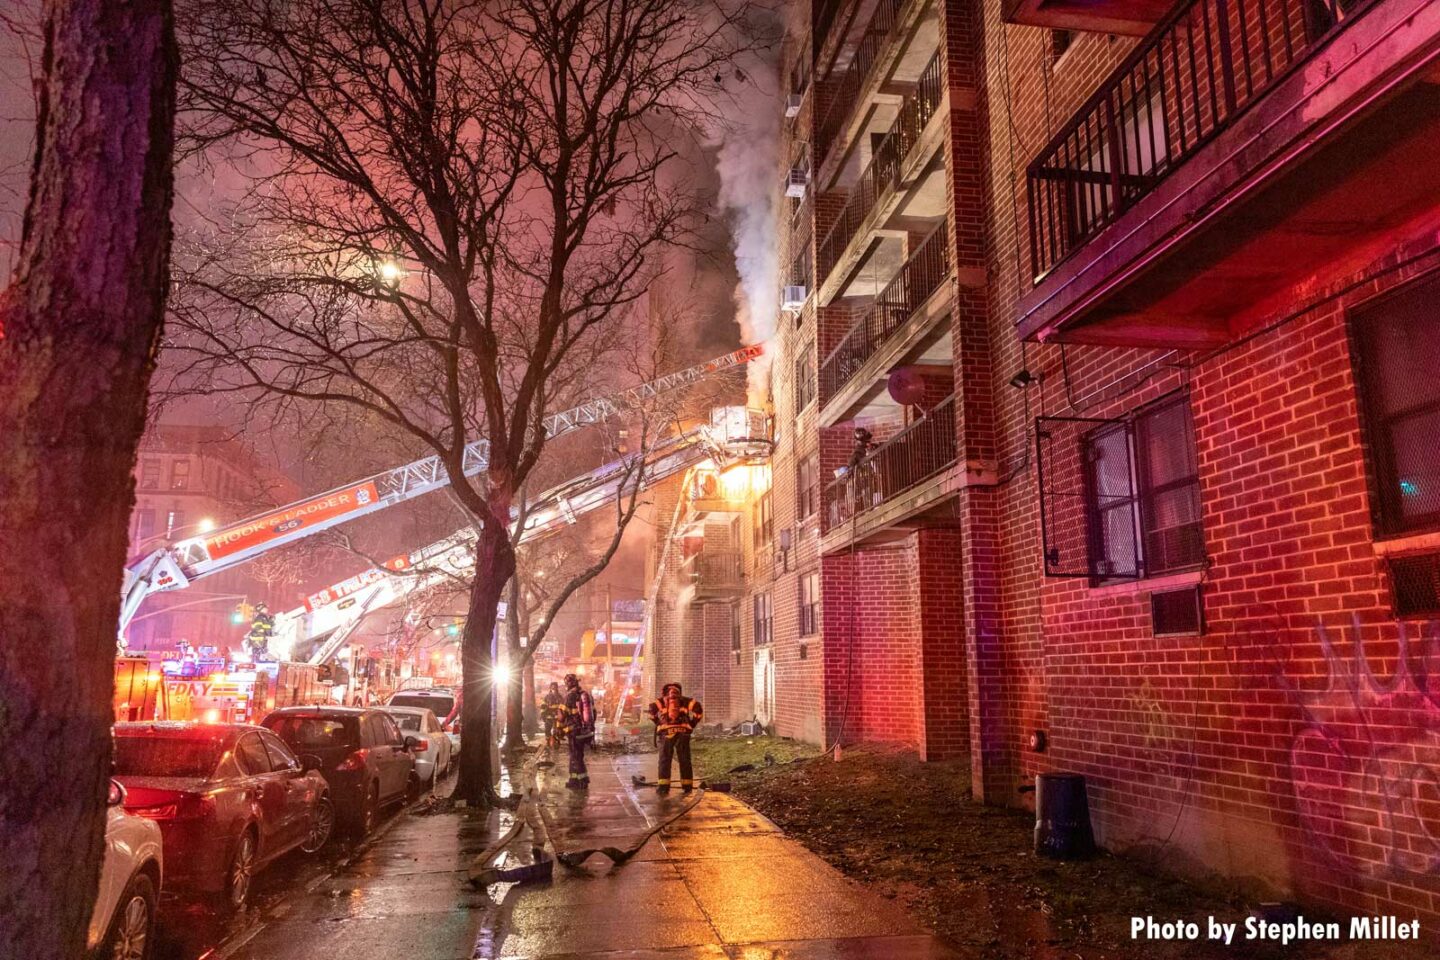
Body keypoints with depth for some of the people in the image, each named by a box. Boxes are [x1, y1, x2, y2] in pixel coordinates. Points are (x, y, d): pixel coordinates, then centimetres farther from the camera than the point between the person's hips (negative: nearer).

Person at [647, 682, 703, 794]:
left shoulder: (662, 701, 14)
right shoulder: (684, 700, 15)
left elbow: (652, 708, -4)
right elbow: (697, 707, 1)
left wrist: (658, 723, 8)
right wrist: (692, 723, 10)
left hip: (666, 732, -1)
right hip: (682, 732, 1)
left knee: (664, 760, 4)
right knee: (684, 760, 10)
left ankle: (663, 786, -3)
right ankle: (687, 785, 10)